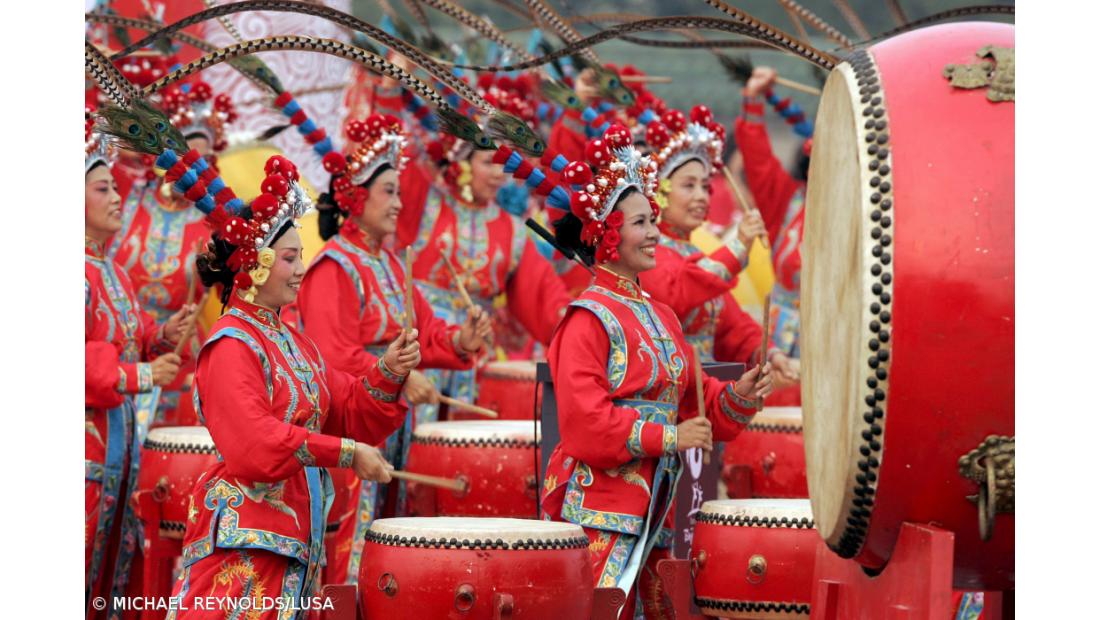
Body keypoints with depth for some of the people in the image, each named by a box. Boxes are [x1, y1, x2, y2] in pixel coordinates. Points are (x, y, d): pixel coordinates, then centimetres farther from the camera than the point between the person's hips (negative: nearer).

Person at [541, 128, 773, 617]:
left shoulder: (659, 317, 16)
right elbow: (584, 421, -17)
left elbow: (691, 399, 19)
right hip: (600, 508, -8)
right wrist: (669, 437, -17)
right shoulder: (589, 319, -9)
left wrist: (736, 396, 0)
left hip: (654, 502, 8)